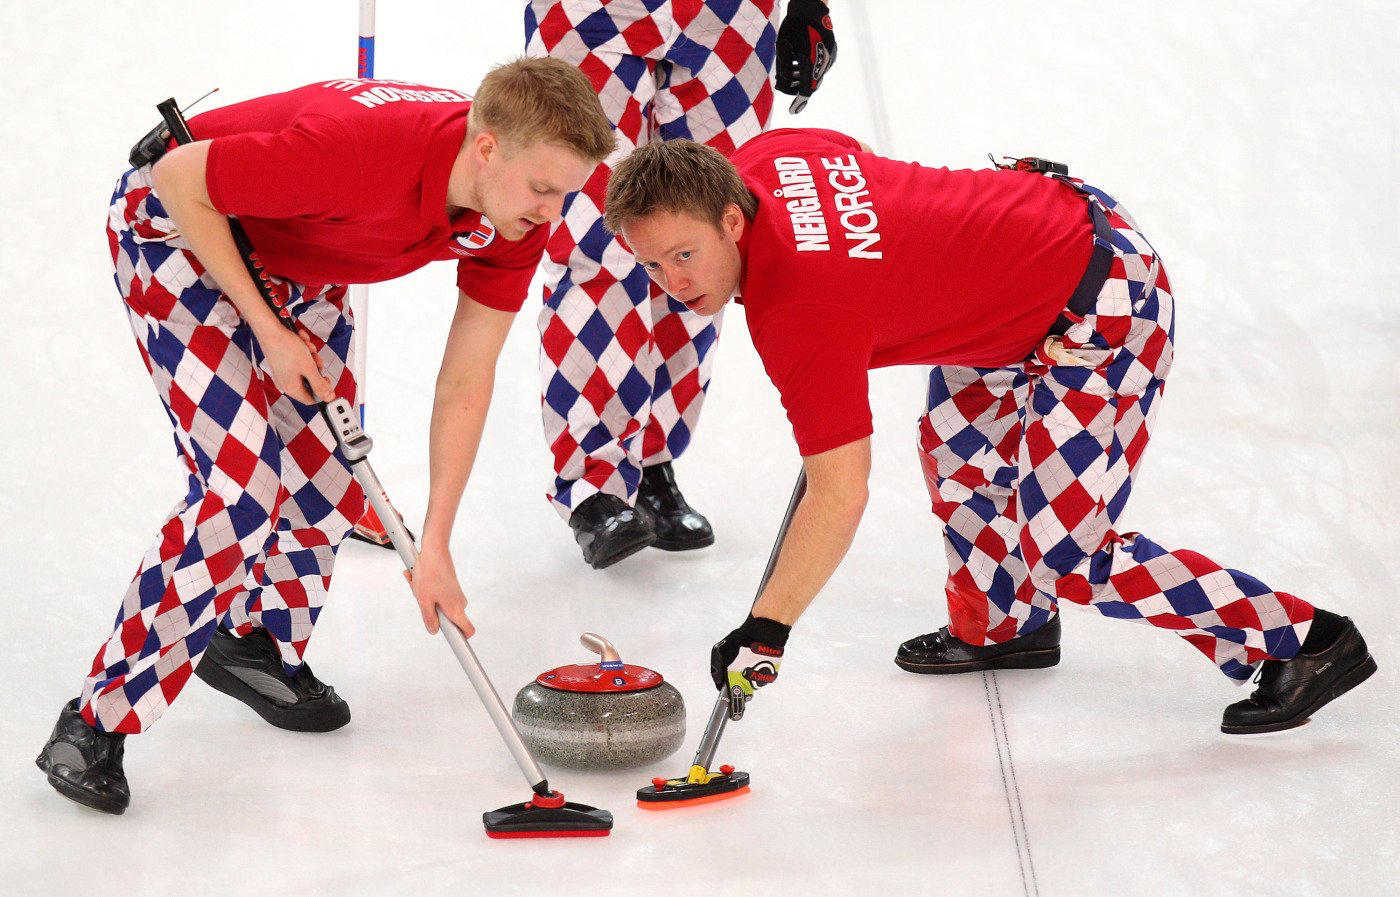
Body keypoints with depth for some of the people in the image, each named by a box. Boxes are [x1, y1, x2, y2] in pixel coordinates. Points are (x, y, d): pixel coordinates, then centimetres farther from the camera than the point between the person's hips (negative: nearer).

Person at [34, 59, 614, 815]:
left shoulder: (518, 223, -18)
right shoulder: (358, 152, -41)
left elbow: (464, 388, -10)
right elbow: (179, 178, -28)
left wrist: (434, 547, -12)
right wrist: (269, 331, -24)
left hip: (293, 260, 7)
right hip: (181, 225, -7)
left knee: (331, 484, 5)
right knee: (244, 487, -18)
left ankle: (255, 644, 34)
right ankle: (94, 723, -11)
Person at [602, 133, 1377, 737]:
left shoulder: (802, 313, -27)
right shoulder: (761, 159, -4)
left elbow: (839, 496, -28)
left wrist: (763, 632, -28)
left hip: (1102, 312, -10)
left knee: (1064, 556, -8)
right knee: (956, 447, 23)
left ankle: (1307, 642, 2)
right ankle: (999, 625, 44)